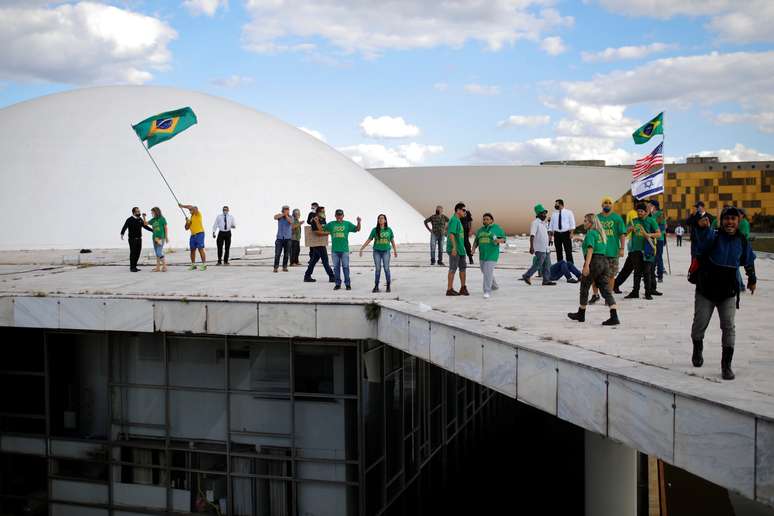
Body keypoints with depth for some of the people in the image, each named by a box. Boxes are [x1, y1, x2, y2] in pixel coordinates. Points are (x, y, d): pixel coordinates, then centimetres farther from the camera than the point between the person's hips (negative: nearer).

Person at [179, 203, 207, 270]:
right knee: (192, 250, 7)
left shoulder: (198, 214, -1)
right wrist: (187, 222, 0)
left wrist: (182, 206, -13)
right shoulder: (190, 218, 20)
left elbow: (193, 207, -19)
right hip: (193, 235, 8)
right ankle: (193, 265, 15)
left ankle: (204, 265, -11)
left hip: (199, 233, -8)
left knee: (201, 249, -11)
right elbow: (186, 228, 20)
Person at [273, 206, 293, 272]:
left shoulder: (291, 217, 6)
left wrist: (286, 215, -9)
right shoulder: (280, 216, 5)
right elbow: (275, 217, -17)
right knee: (277, 253, -7)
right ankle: (276, 267, -2)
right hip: (279, 237, -1)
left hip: (288, 238, 1)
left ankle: (284, 267, 11)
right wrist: (283, 214, -13)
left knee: (286, 254, 2)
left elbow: (290, 222, -15)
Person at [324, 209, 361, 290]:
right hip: (334, 250, 2)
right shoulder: (331, 224, 9)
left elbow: (357, 229, 2)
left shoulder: (347, 224, 7)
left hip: (344, 249, -2)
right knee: (336, 267, 6)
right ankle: (338, 284, 14)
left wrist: (358, 222, -15)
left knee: (345, 267, -2)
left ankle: (348, 284, 5)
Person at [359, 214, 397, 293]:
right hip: (377, 251, 0)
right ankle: (376, 287, 6)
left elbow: (392, 241, 11)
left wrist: (395, 251, 11)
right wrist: (362, 248, 0)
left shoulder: (389, 230, 4)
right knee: (377, 269, 1)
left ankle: (388, 286, 6)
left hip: (386, 251, 0)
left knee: (386, 268, -3)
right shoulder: (375, 230, 2)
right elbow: (369, 240, 5)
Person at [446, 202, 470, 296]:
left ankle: (463, 288, 13)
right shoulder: (454, 220, -13)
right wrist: (454, 248, -26)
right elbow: (451, 234, -21)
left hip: (460, 249, 9)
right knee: (453, 269, -5)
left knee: (463, 267, 9)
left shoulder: (458, 220, 17)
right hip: (454, 249, -9)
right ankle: (449, 289, -1)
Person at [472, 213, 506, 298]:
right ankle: (494, 286, 43)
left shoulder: (497, 228, -4)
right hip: (482, 254, 6)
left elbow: (503, 239, -2)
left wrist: (499, 240, -24)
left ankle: (487, 292, -14)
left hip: (492, 255, -6)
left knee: (488, 272, -16)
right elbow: (476, 241, 11)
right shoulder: (480, 230, 9)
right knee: (485, 272, 19)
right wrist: (473, 248, -7)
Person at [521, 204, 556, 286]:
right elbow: (532, 235, -19)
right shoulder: (535, 222, -11)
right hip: (540, 249, -9)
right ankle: (526, 276, 4)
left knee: (547, 265, 7)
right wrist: (531, 247, -28)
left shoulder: (543, 223, 17)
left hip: (546, 248, 9)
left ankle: (546, 280, 10)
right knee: (538, 264, -8)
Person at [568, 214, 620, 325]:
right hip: (605, 261, 7)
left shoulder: (590, 233, -7)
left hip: (594, 261, -7)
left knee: (584, 288, 11)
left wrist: (586, 265, -24)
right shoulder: (601, 233, 18)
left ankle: (581, 314, 24)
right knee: (606, 290, 1)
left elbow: (590, 249, -18)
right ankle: (614, 316, -13)